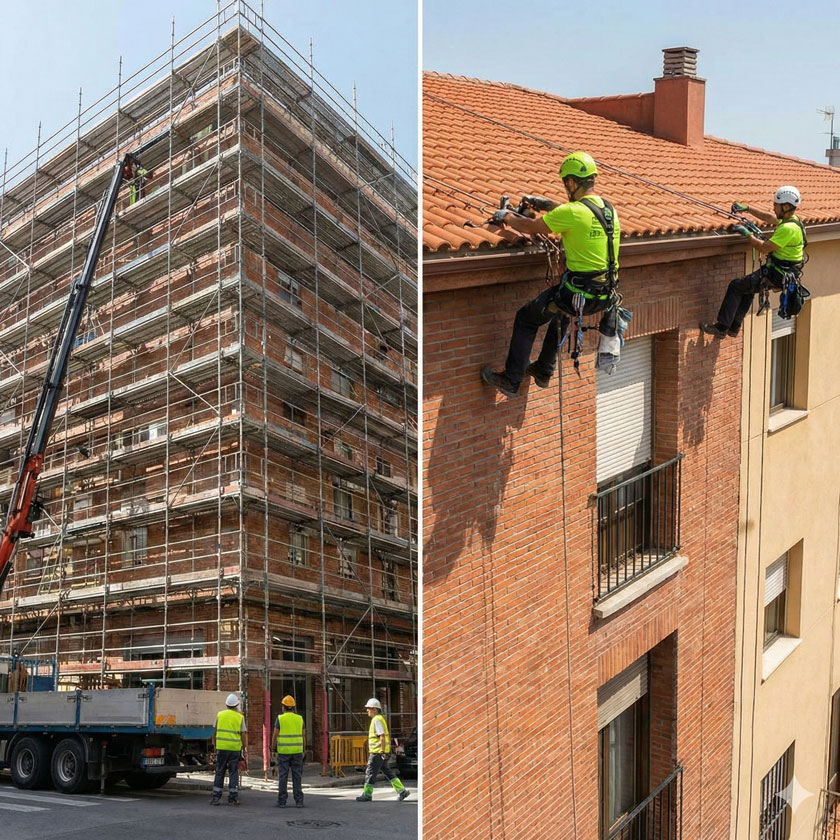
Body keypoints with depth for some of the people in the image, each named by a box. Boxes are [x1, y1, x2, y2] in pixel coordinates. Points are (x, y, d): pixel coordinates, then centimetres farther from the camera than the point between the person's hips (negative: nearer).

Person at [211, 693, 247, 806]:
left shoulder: (220, 715, 4)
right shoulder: (240, 717, 0)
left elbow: (214, 731, 7)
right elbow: (243, 735, -2)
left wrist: (214, 743, 19)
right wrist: (244, 749, 7)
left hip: (221, 747, 1)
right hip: (235, 748, -1)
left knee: (219, 772, 8)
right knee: (234, 772, 5)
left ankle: (216, 797, 7)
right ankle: (232, 798, 4)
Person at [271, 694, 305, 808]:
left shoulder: (280, 719, -4)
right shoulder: (299, 719, 4)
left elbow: (274, 736, -5)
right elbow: (303, 736, 4)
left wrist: (273, 750, 7)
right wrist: (304, 751, 12)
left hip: (283, 751, -2)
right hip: (297, 751, 2)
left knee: (283, 777, 2)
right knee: (297, 776, 3)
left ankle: (282, 801, 1)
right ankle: (298, 801, -1)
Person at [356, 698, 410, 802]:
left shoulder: (377, 720, -14)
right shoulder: (380, 719, 17)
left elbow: (382, 736, -22)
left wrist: (383, 751, -23)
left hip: (378, 752, -10)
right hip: (380, 751, 10)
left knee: (370, 772, -2)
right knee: (387, 772, 10)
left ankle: (367, 794, 3)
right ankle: (402, 790, 7)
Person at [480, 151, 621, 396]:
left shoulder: (573, 212, -17)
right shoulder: (608, 209, 6)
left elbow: (531, 227, -5)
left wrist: (507, 217, 13)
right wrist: (546, 204, 37)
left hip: (579, 293, -8)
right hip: (604, 295, 8)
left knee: (526, 319, 12)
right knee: (560, 312, 37)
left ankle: (510, 380, 15)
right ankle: (543, 371, 43)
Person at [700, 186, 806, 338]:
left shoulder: (788, 228, -25)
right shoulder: (791, 220, 7)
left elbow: (764, 248, -26)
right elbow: (769, 217, 25)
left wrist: (748, 234, -13)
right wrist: (747, 209, 21)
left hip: (777, 276, -10)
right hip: (782, 273, 10)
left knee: (736, 286, -6)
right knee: (747, 287, 27)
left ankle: (721, 328, -4)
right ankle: (734, 327, 31)